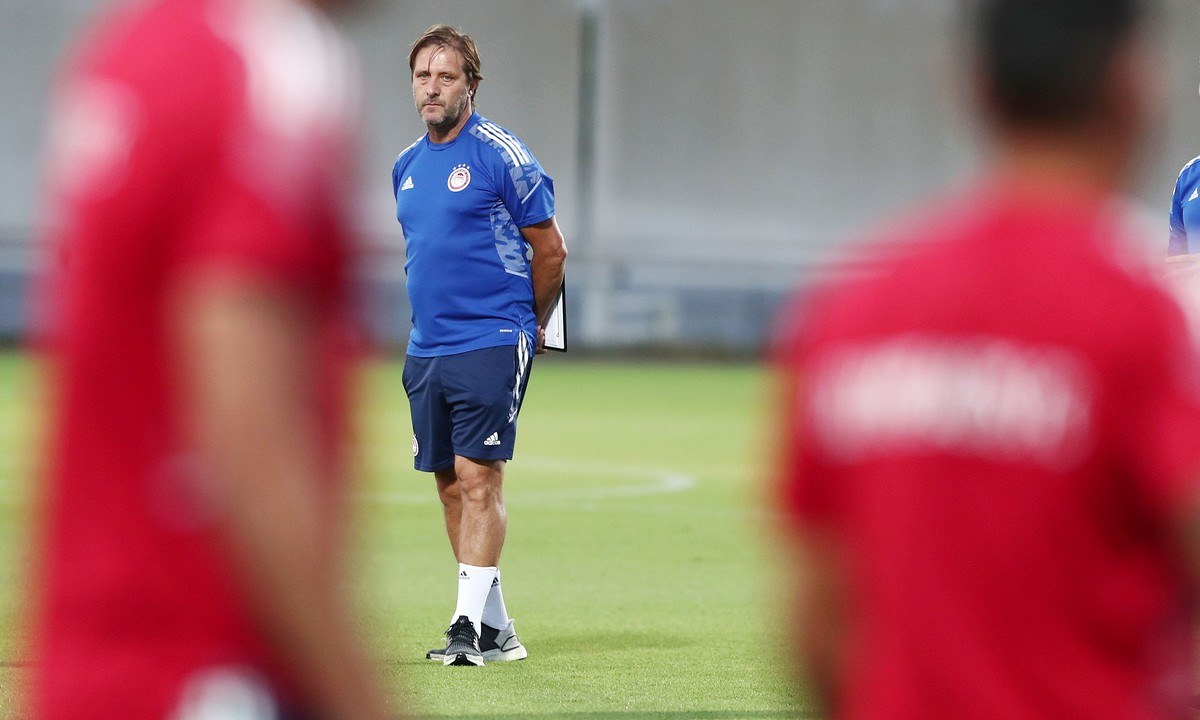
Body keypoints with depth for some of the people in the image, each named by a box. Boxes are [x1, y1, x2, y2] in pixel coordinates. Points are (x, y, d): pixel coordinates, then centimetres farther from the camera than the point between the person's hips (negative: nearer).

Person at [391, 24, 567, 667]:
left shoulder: (500, 154, -7)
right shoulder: (406, 165, 13)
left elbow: (550, 249, -3)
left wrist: (527, 327, 6)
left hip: (490, 344, -7)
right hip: (426, 349, 7)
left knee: (478, 476, -13)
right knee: (450, 483, 7)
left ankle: (469, 624, -16)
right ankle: (497, 629, 13)